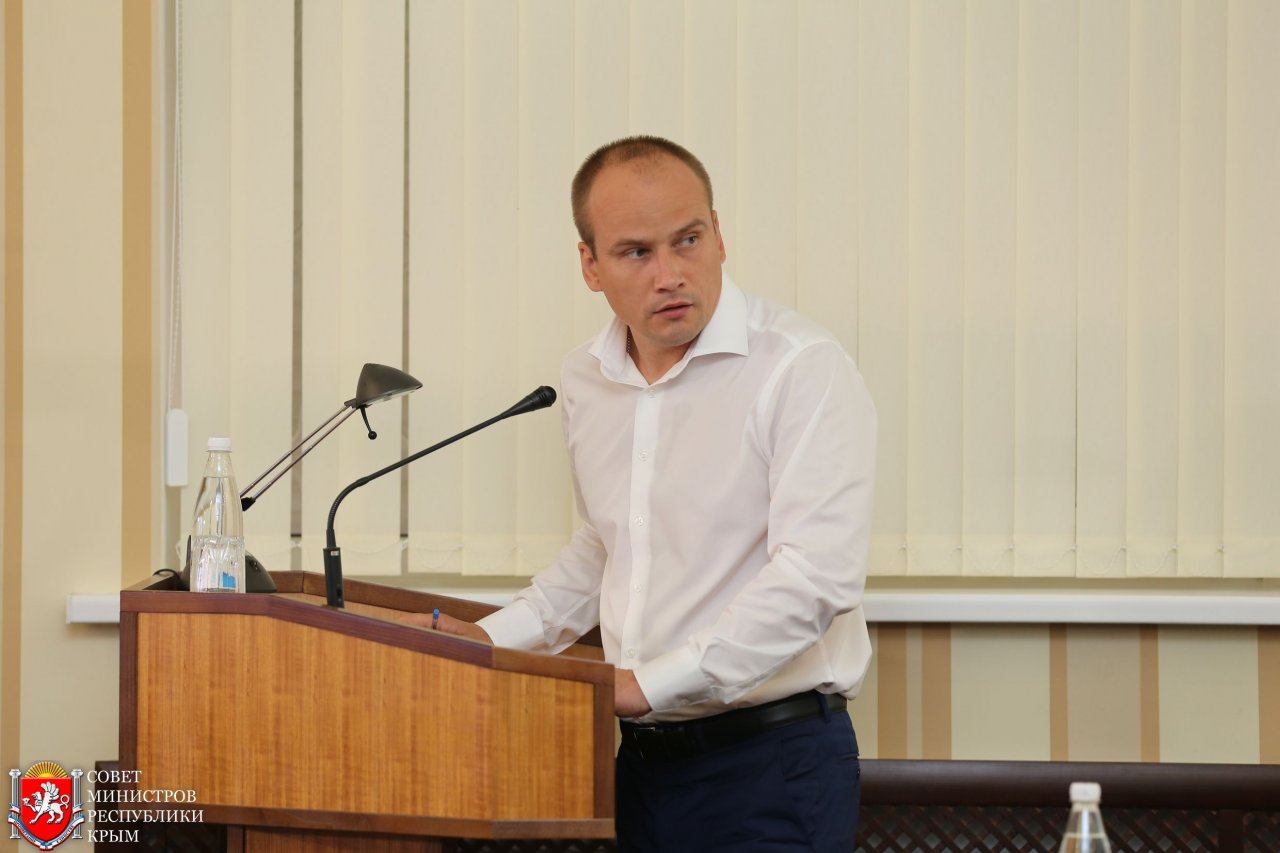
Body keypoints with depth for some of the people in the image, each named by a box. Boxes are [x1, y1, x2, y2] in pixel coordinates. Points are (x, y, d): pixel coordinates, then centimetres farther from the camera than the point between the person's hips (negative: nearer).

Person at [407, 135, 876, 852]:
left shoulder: (804, 369, -14)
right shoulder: (587, 379, 9)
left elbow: (816, 575, -24)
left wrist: (647, 683, -24)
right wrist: (495, 639, 16)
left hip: (772, 764, -6)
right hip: (640, 759, 7)